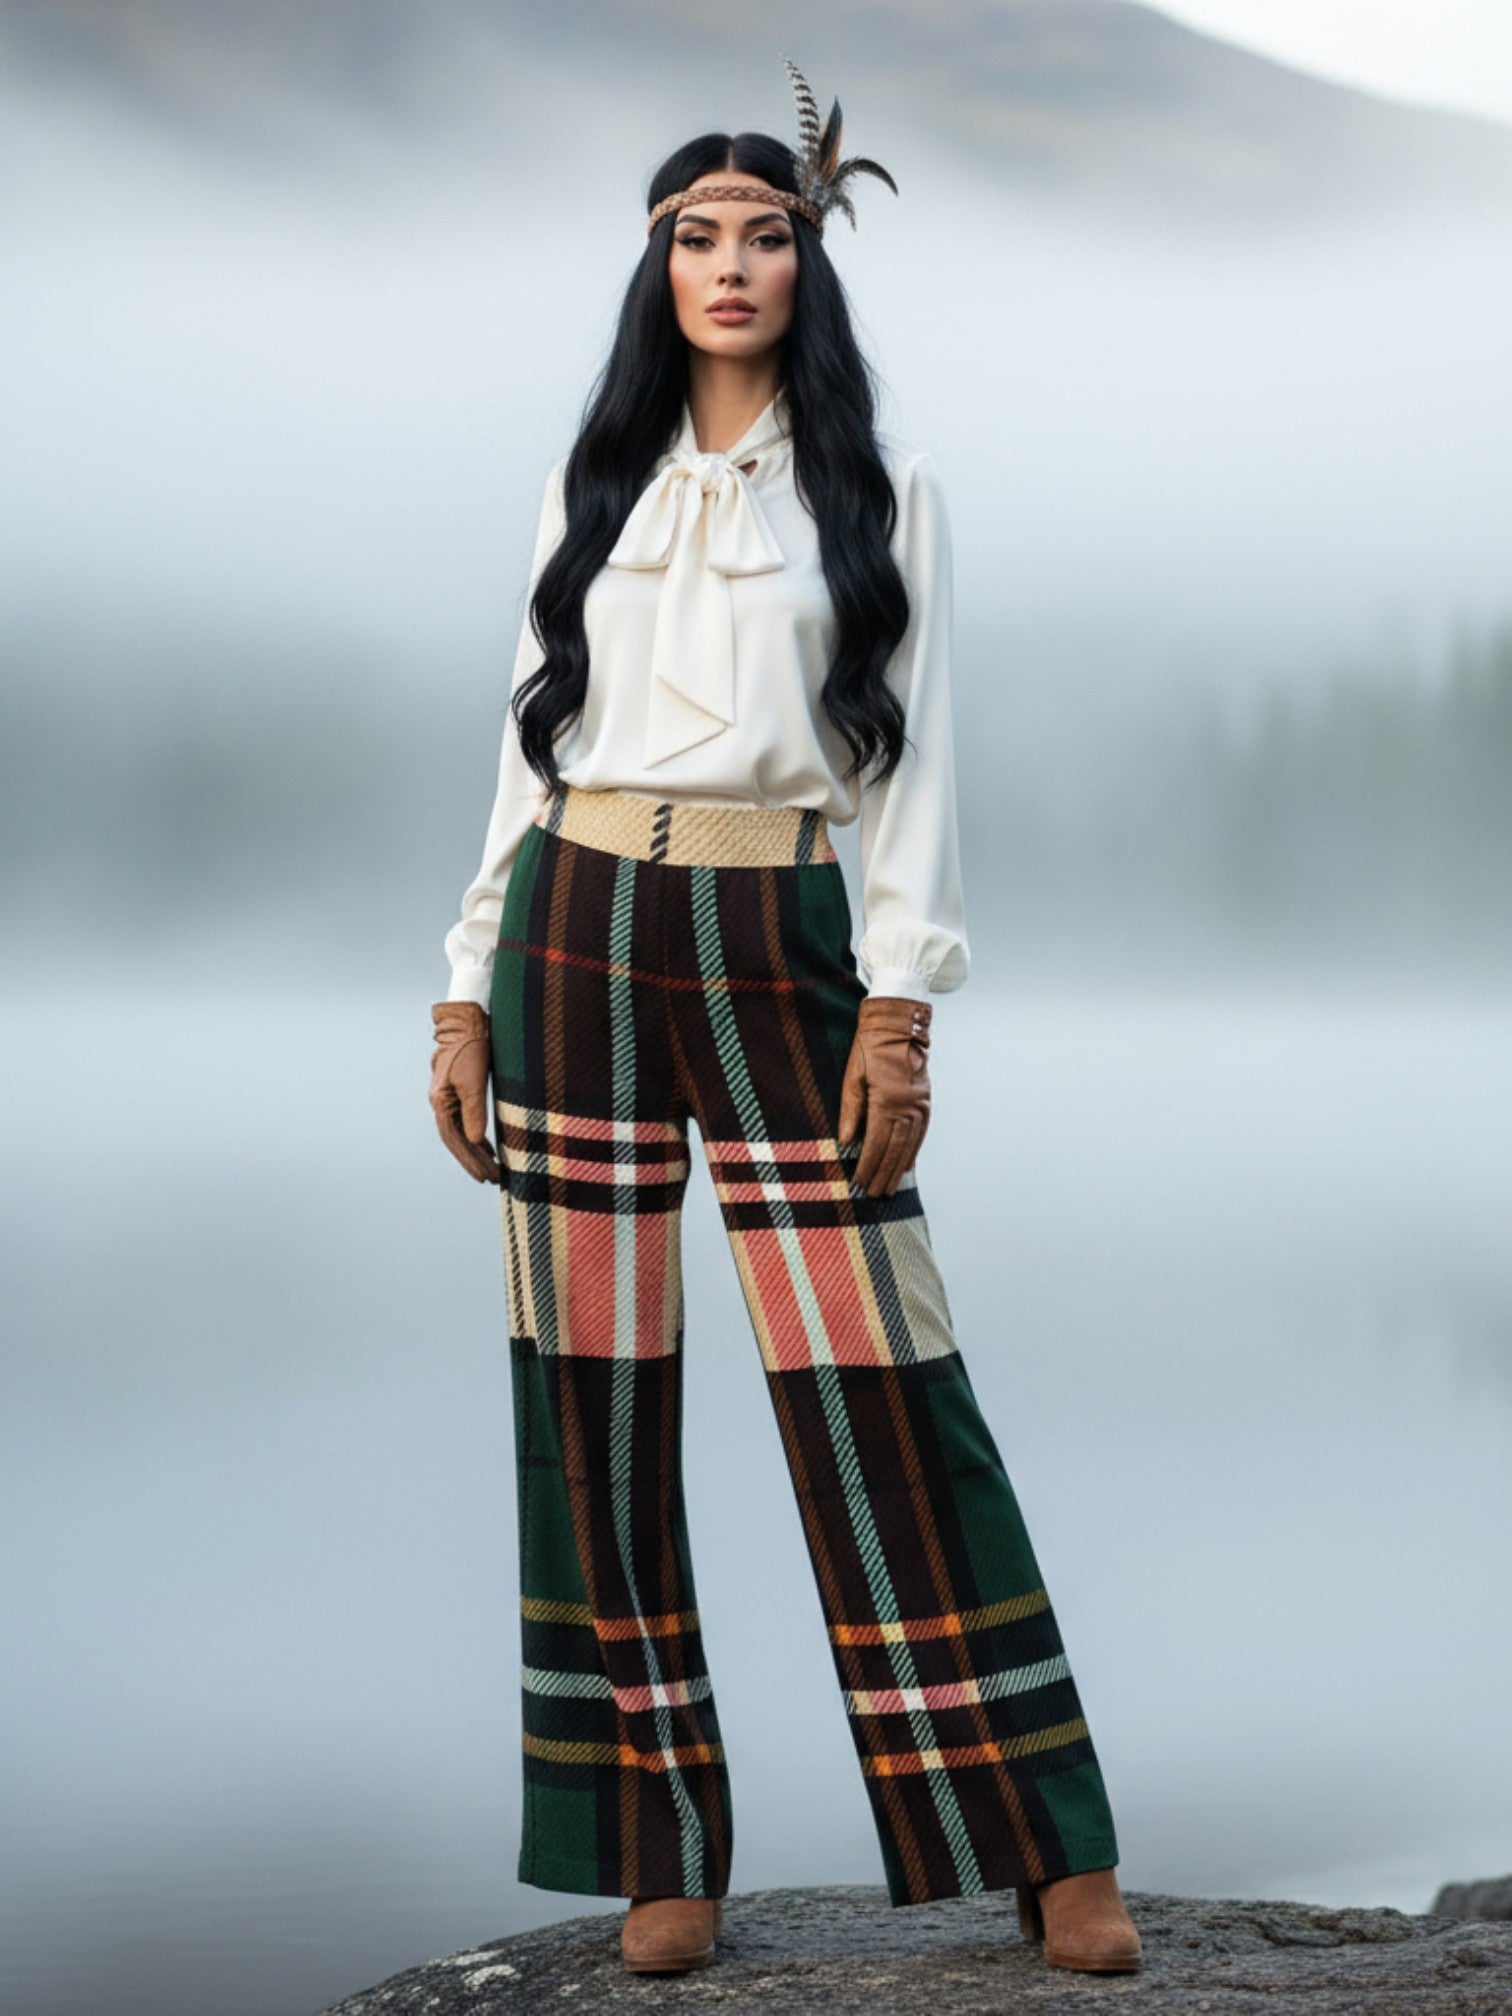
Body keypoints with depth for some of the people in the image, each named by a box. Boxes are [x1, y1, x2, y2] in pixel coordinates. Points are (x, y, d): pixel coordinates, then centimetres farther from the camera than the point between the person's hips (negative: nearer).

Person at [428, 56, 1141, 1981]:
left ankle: (1047, 1854, 1)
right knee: (595, 1388, 1)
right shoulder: (593, 488, 14)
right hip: (574, 937, 3)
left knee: (879, 1387, -7)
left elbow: (910, 758, 1)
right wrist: (472, 992, 8)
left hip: (777, 951, -3)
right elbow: (532, 750, 14)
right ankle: (660, 1856, 9)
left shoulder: (880, 491, 7)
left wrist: (901, 1004, -9)